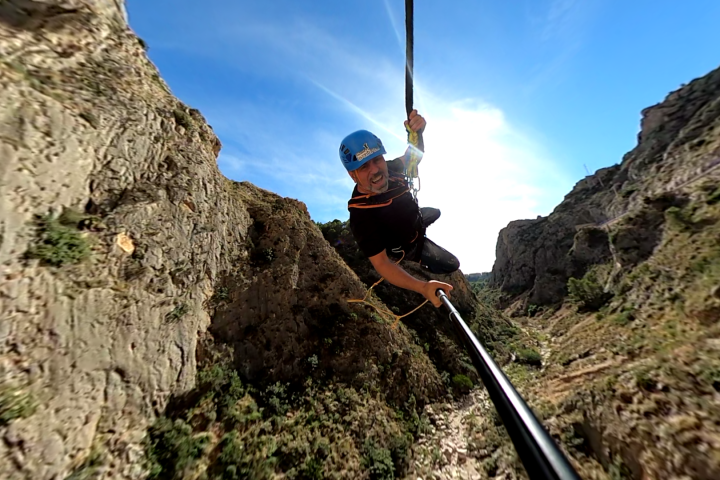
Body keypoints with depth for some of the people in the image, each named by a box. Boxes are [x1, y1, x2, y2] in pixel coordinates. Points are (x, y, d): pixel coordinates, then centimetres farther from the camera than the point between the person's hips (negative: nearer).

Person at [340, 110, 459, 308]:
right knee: (451, 265, 6)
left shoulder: (388, 168, -26)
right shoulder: (361, 216, -45)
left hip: (415, 219, 7)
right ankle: (421, 262, 32)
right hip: (408, 247, -6)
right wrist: (422, 287, -56)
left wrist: (417, 132, -34)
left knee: (435, 213, 33)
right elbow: (381, 263, -44)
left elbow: (412, 156, -9)